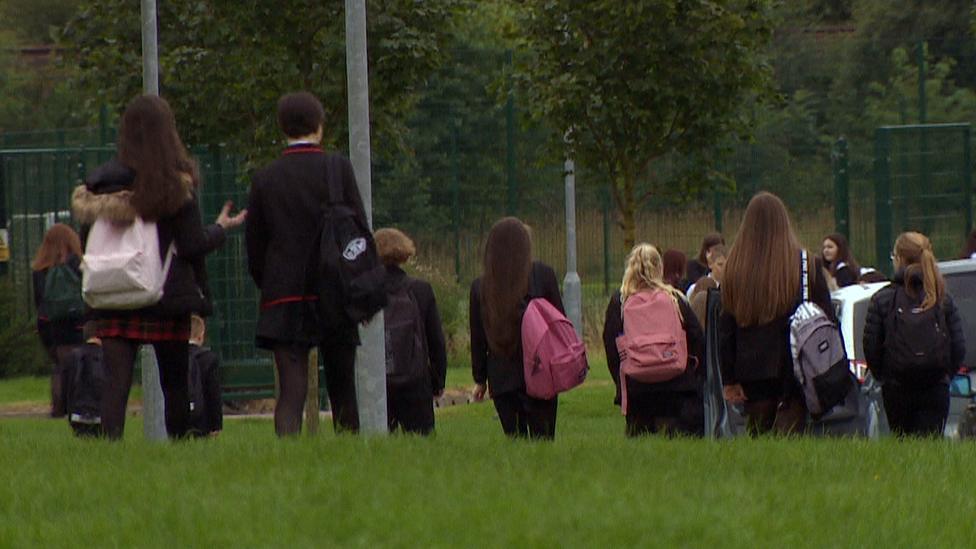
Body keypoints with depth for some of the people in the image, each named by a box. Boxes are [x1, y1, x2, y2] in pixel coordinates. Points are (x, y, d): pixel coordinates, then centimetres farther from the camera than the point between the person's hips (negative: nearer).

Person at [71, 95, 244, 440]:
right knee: (175, 384, 10)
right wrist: (221, 229, 12)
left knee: (116, 382, -3)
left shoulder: (101, 181, 4)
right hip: (167, 298, -2)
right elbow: (194, 245, -7)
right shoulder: (176, 184, -7)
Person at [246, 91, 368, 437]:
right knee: (342, 388, 10)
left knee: (291, 391, -4)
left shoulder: (264, 179, 3)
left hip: (283, 296, 1)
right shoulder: (338, 168, -2)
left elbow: (254, 249, 6)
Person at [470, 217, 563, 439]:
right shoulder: (543, 275, -4)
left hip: (501, 378, 2)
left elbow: (478, 337, 6)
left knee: (514, 439, 6)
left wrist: (480, 379, 14)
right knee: (542, 437, 0)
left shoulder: (480, 286, 2)